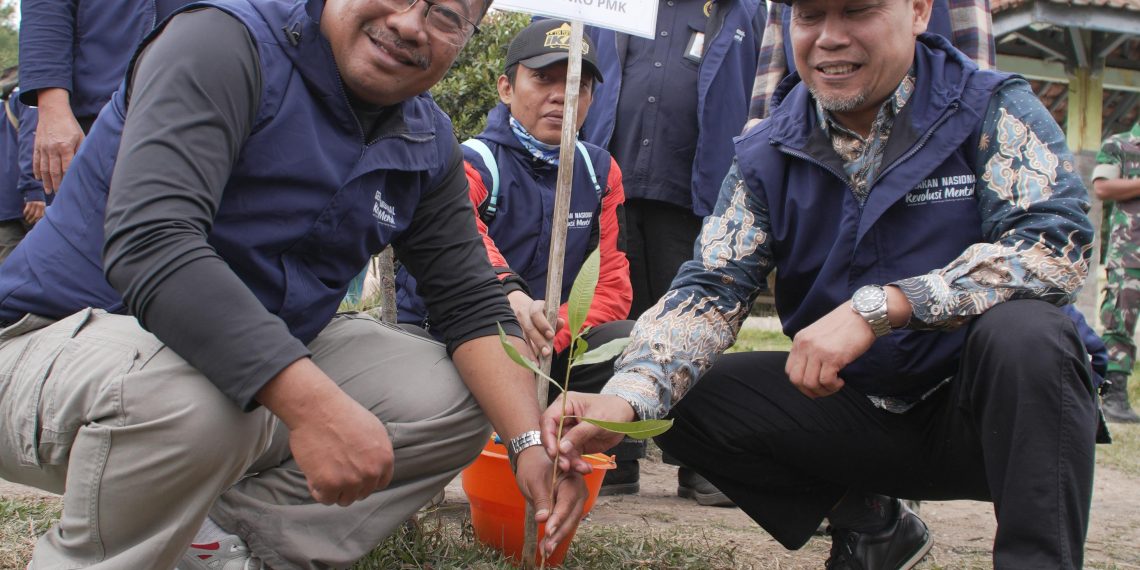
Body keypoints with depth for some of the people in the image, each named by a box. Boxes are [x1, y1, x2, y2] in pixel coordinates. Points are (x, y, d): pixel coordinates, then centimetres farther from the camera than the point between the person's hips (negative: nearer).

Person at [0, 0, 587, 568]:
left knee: (453, 401, -4)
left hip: (264, 359, 7)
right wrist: (314, 403, -43)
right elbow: (148, 241, -34)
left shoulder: (428, 146, 2)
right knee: (190, 397, -38)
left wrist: (529, 442, -14)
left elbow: (471, 304, 4)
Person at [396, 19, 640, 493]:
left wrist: (547, 340, -20)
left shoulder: (600, 171, 5)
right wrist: (507, 293, -57)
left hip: (554, 349, 3)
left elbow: (612, 284, -3)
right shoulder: (472, 164, -11)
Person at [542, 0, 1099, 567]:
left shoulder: (992, 109, -9)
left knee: (1025, 331, -34)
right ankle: (867, 523, 9)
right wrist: (625, 399, -29)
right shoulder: (766, 154, -1)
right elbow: (710, 288, -8)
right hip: (854, 405, 4)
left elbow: (1057, 240, -23)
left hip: (982, 403, -4)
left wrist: (878, 307, -33)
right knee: (682, 400, -10)